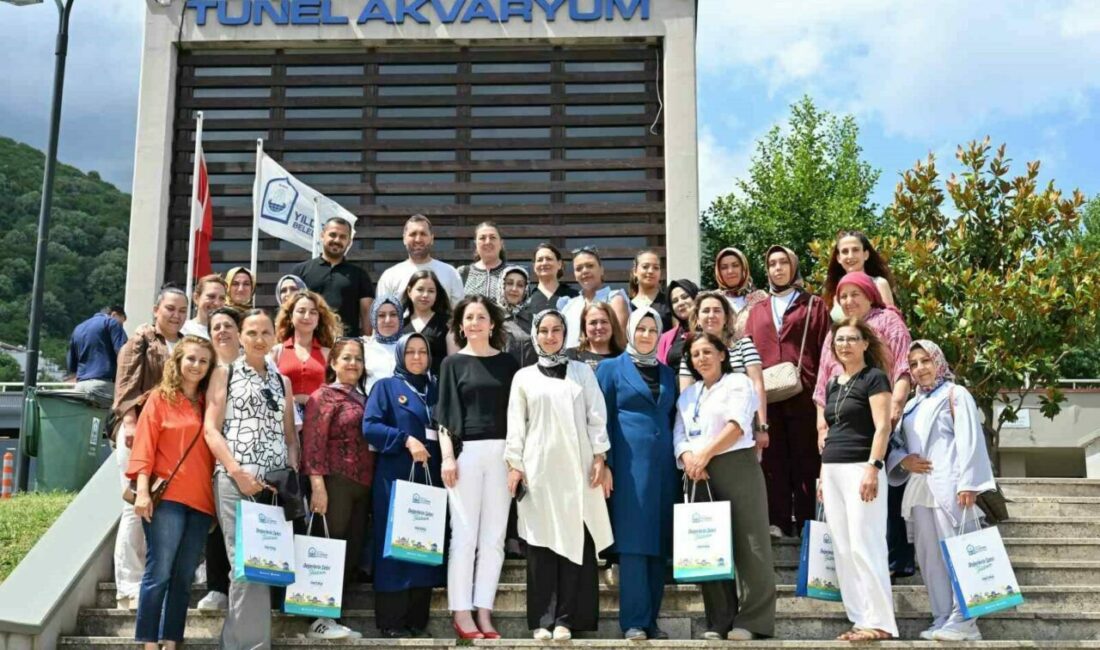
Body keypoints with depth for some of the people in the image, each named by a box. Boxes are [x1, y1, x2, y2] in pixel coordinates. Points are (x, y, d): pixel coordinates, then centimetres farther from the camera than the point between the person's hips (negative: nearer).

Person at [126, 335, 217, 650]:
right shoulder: (160, 398, 3)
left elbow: (215, 447, 14)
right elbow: (144, 445, -3)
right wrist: (142, 490, -12)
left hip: (202, 500, 4)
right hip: (166, 496, -4)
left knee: (183, 578, 6)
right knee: (159, 573, -7)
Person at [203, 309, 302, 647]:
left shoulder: (282, 381, 19)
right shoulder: (224, 373, 7)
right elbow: (210, 429, -2)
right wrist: (237, 472, -14)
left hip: (276, 483, 4)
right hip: (235, 480, -4)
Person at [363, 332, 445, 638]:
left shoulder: (437, 389, 17)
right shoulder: (386, 387, 4)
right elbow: (370, 427, -8)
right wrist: (406, 440, -19)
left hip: (431, 476, 4)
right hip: (395, 477, -4)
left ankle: (418, 619, 11)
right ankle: (391, 621, 1)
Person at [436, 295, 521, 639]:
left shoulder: (508, 363, 11)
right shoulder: (453, 363, 7)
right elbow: (444, 414, 4)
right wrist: (446, 456, -7)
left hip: (501, 453, 2)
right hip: (465, 452, -2)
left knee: (494, 536, 2)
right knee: (464, 534, -2)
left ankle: (484, 611, 8)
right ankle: (461, 612, 3)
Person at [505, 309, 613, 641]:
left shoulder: (583, 372, 11)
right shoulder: (524, 377, 10)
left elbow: (597, 417, 8)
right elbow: (516, 424, 8)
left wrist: (599, 458, -1)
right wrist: (514, 464, 0)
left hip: (576, 466, 0)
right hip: (539, 466, 0)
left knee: (576, 540, -4)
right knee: (541, 541, -1)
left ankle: (566, 618, 1)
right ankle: (542, 619, 3)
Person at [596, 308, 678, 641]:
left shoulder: (667, 373, 18)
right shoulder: (612, 368, 6)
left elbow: (673, 420, 18)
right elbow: (602, 419, 1)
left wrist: (680, 458, 8)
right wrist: (605, 465, -7)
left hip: (663, 466, 4)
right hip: (629, 464, -4)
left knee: (659, 542, 4)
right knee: (633, 541, -7)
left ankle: (652, 619, 10)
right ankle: (634, 621, -4)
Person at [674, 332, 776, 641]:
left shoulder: (738, 382, 4)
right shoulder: (687, 394, 21)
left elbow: (737, 424, -10)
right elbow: (679, 434, 12)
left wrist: (705, 454, -17)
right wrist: (688, 458, -10)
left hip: (736, 467, -5)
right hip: (699, 476, 5)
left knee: (748, 545, -6)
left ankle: (751, 621, -2)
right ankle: (718, 622, 8)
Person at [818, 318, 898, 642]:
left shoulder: (874, 377, -3)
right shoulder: (832, 384, 18)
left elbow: (882, 427, -12)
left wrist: (873, 467, -21)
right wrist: (822, 475, 17)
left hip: (860, 468, -8)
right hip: (833, 470, 8)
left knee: (864, 546, -10)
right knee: (842, 549, 6)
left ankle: (880, 622, -5)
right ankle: (860, 619, 10)